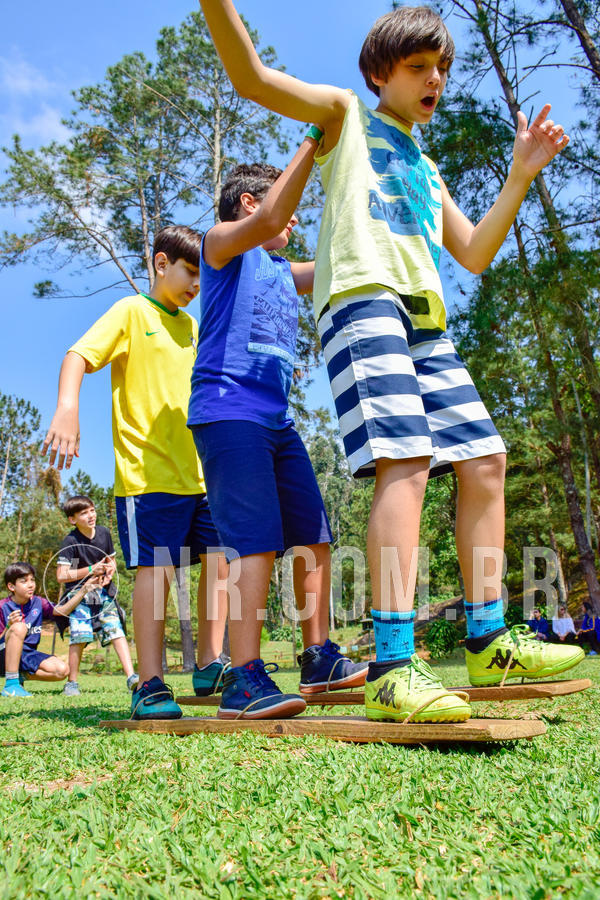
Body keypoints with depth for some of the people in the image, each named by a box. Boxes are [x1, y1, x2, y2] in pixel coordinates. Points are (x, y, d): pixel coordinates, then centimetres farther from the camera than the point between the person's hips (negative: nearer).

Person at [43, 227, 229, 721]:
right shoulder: (131, 312, 2)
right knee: (155, 569, -8)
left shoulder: (191, 327, 22)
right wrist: (67, 409, -28)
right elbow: (78, 356, -10)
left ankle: (209, 665, 15)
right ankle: (150, 686, 1)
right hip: (148, 472, -7)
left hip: (201, 472, 7)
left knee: (220, 559, 3)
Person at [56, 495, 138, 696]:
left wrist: (110, 571, -3)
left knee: (117, 630, -7)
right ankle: (72, 683, 7)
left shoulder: (104, 533, 4)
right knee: (79, 636, -11)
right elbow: (61, 576, -13)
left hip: (103, 591, 4)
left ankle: (131, 677, -9)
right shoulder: (71, 541, -11)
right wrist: (91, 570, -17)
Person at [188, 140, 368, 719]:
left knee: (314, 537, 4)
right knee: (256, 540, -17)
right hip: (228, 407, -8)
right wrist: (313, 141, -10)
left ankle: (318, 659, 12)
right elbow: (268, 220, -13)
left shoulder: (283, 272, 28)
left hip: (277, 419, 8)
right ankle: (243, 681, -14)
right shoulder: (221, 243, 7)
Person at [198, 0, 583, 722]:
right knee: (406, 462, -24)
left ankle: (488, 642, 5)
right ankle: (392, 669, -25)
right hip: (362, 299, -7)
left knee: (484, 459, -2)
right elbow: (250, 78, 4)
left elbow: (474, 254, 26)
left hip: (424, 320, 7)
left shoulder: (426, 170, 33)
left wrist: (521, 175, 21)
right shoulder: (346, 115, 18)